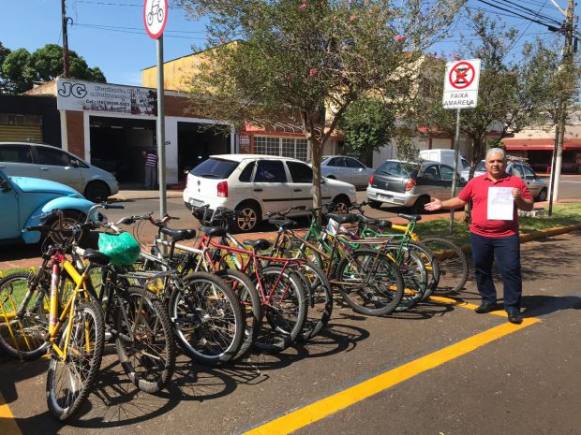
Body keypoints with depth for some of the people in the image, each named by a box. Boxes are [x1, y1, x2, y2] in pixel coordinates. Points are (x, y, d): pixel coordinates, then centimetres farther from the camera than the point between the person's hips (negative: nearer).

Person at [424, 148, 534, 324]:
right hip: (479, 235, 3)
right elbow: (460, 200, 16)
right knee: (481, 270, 12)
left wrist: (519, 199, -14)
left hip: (506, 236, -3)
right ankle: (488, 300, 28)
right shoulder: (475, 182, 8)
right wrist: (442, 204, 8)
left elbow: (529, 206, 5)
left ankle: (513, 307, 8)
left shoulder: (516, 182, 2)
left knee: (511, 271, -3)